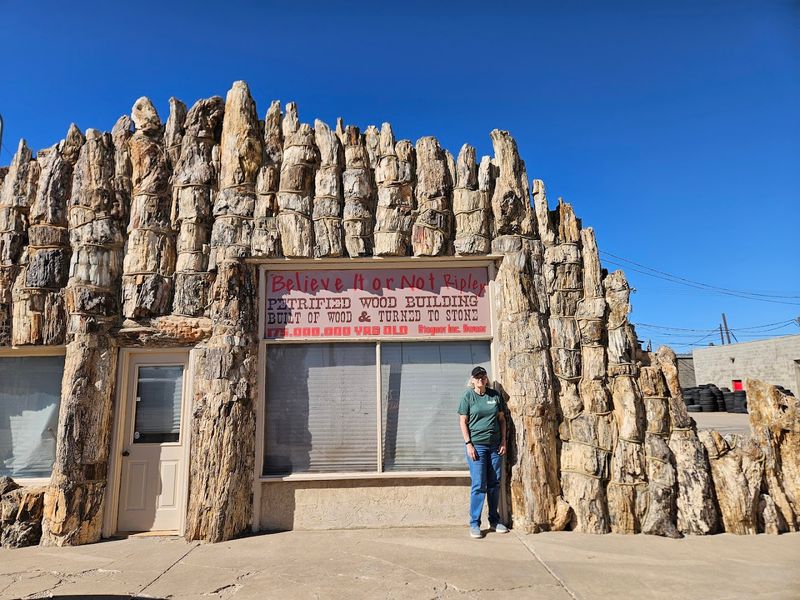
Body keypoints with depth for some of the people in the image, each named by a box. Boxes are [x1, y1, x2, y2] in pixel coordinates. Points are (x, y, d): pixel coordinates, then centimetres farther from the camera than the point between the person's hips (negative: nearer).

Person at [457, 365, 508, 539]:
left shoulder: (495, 395, 8)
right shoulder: (468, 396, -1)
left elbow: (502, 419, 12)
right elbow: (463, 422, -2)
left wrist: (503, 441, 5)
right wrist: (468, 444, -9)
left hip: (495, 446, 4)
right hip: (477, 445, -3)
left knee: (495, 484, 9)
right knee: (479, 485, -4)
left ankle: (494, 521, 22)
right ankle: (474, 524, 6)